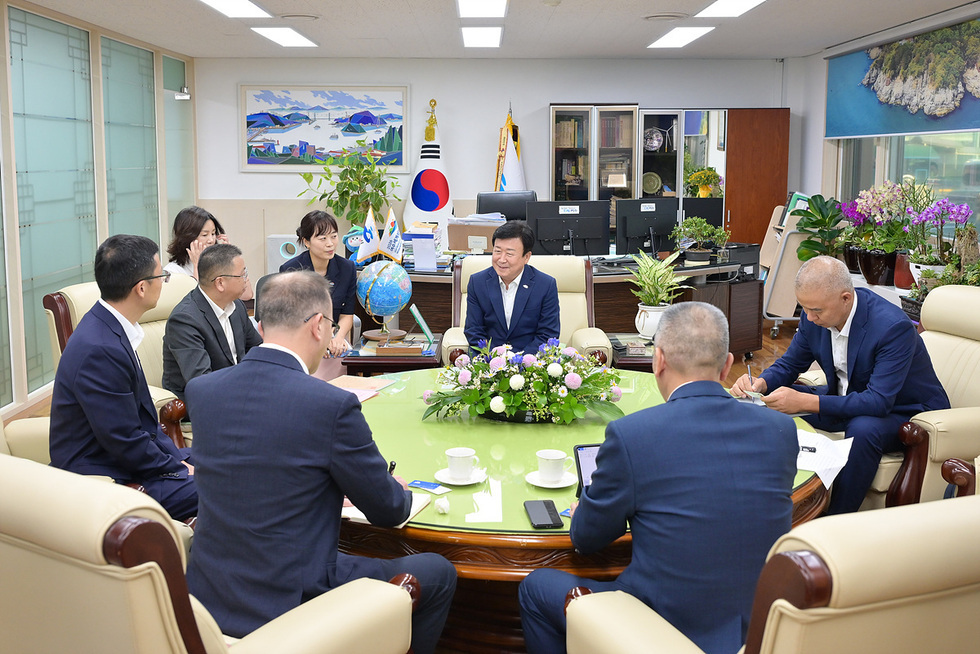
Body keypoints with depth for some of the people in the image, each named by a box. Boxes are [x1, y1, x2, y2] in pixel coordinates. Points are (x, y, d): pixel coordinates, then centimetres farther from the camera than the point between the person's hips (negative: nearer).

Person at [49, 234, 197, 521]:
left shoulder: (109, 327, 2)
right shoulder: (100, 349, -28)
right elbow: (126, 443, -23)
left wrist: (174, 456, 4)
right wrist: (178, 468, -10)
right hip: (107, 477, -10)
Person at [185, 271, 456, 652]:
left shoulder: (201, 389, -2)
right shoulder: (332, 405, -21)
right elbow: (389, 511, -8)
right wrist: (400, 491, 16)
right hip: (289, 603, -7)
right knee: (438, 574, 13)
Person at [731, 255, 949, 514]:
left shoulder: (894, 327, -31)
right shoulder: (814, 314, -10)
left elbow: (879, 402, -35)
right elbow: (789, 364, 4)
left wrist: (805, 402, -42)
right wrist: (760, 383, -20)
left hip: (905, 412, -6)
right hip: (846, 402, 7)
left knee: (862, 428, -37)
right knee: (776, 402, -5)